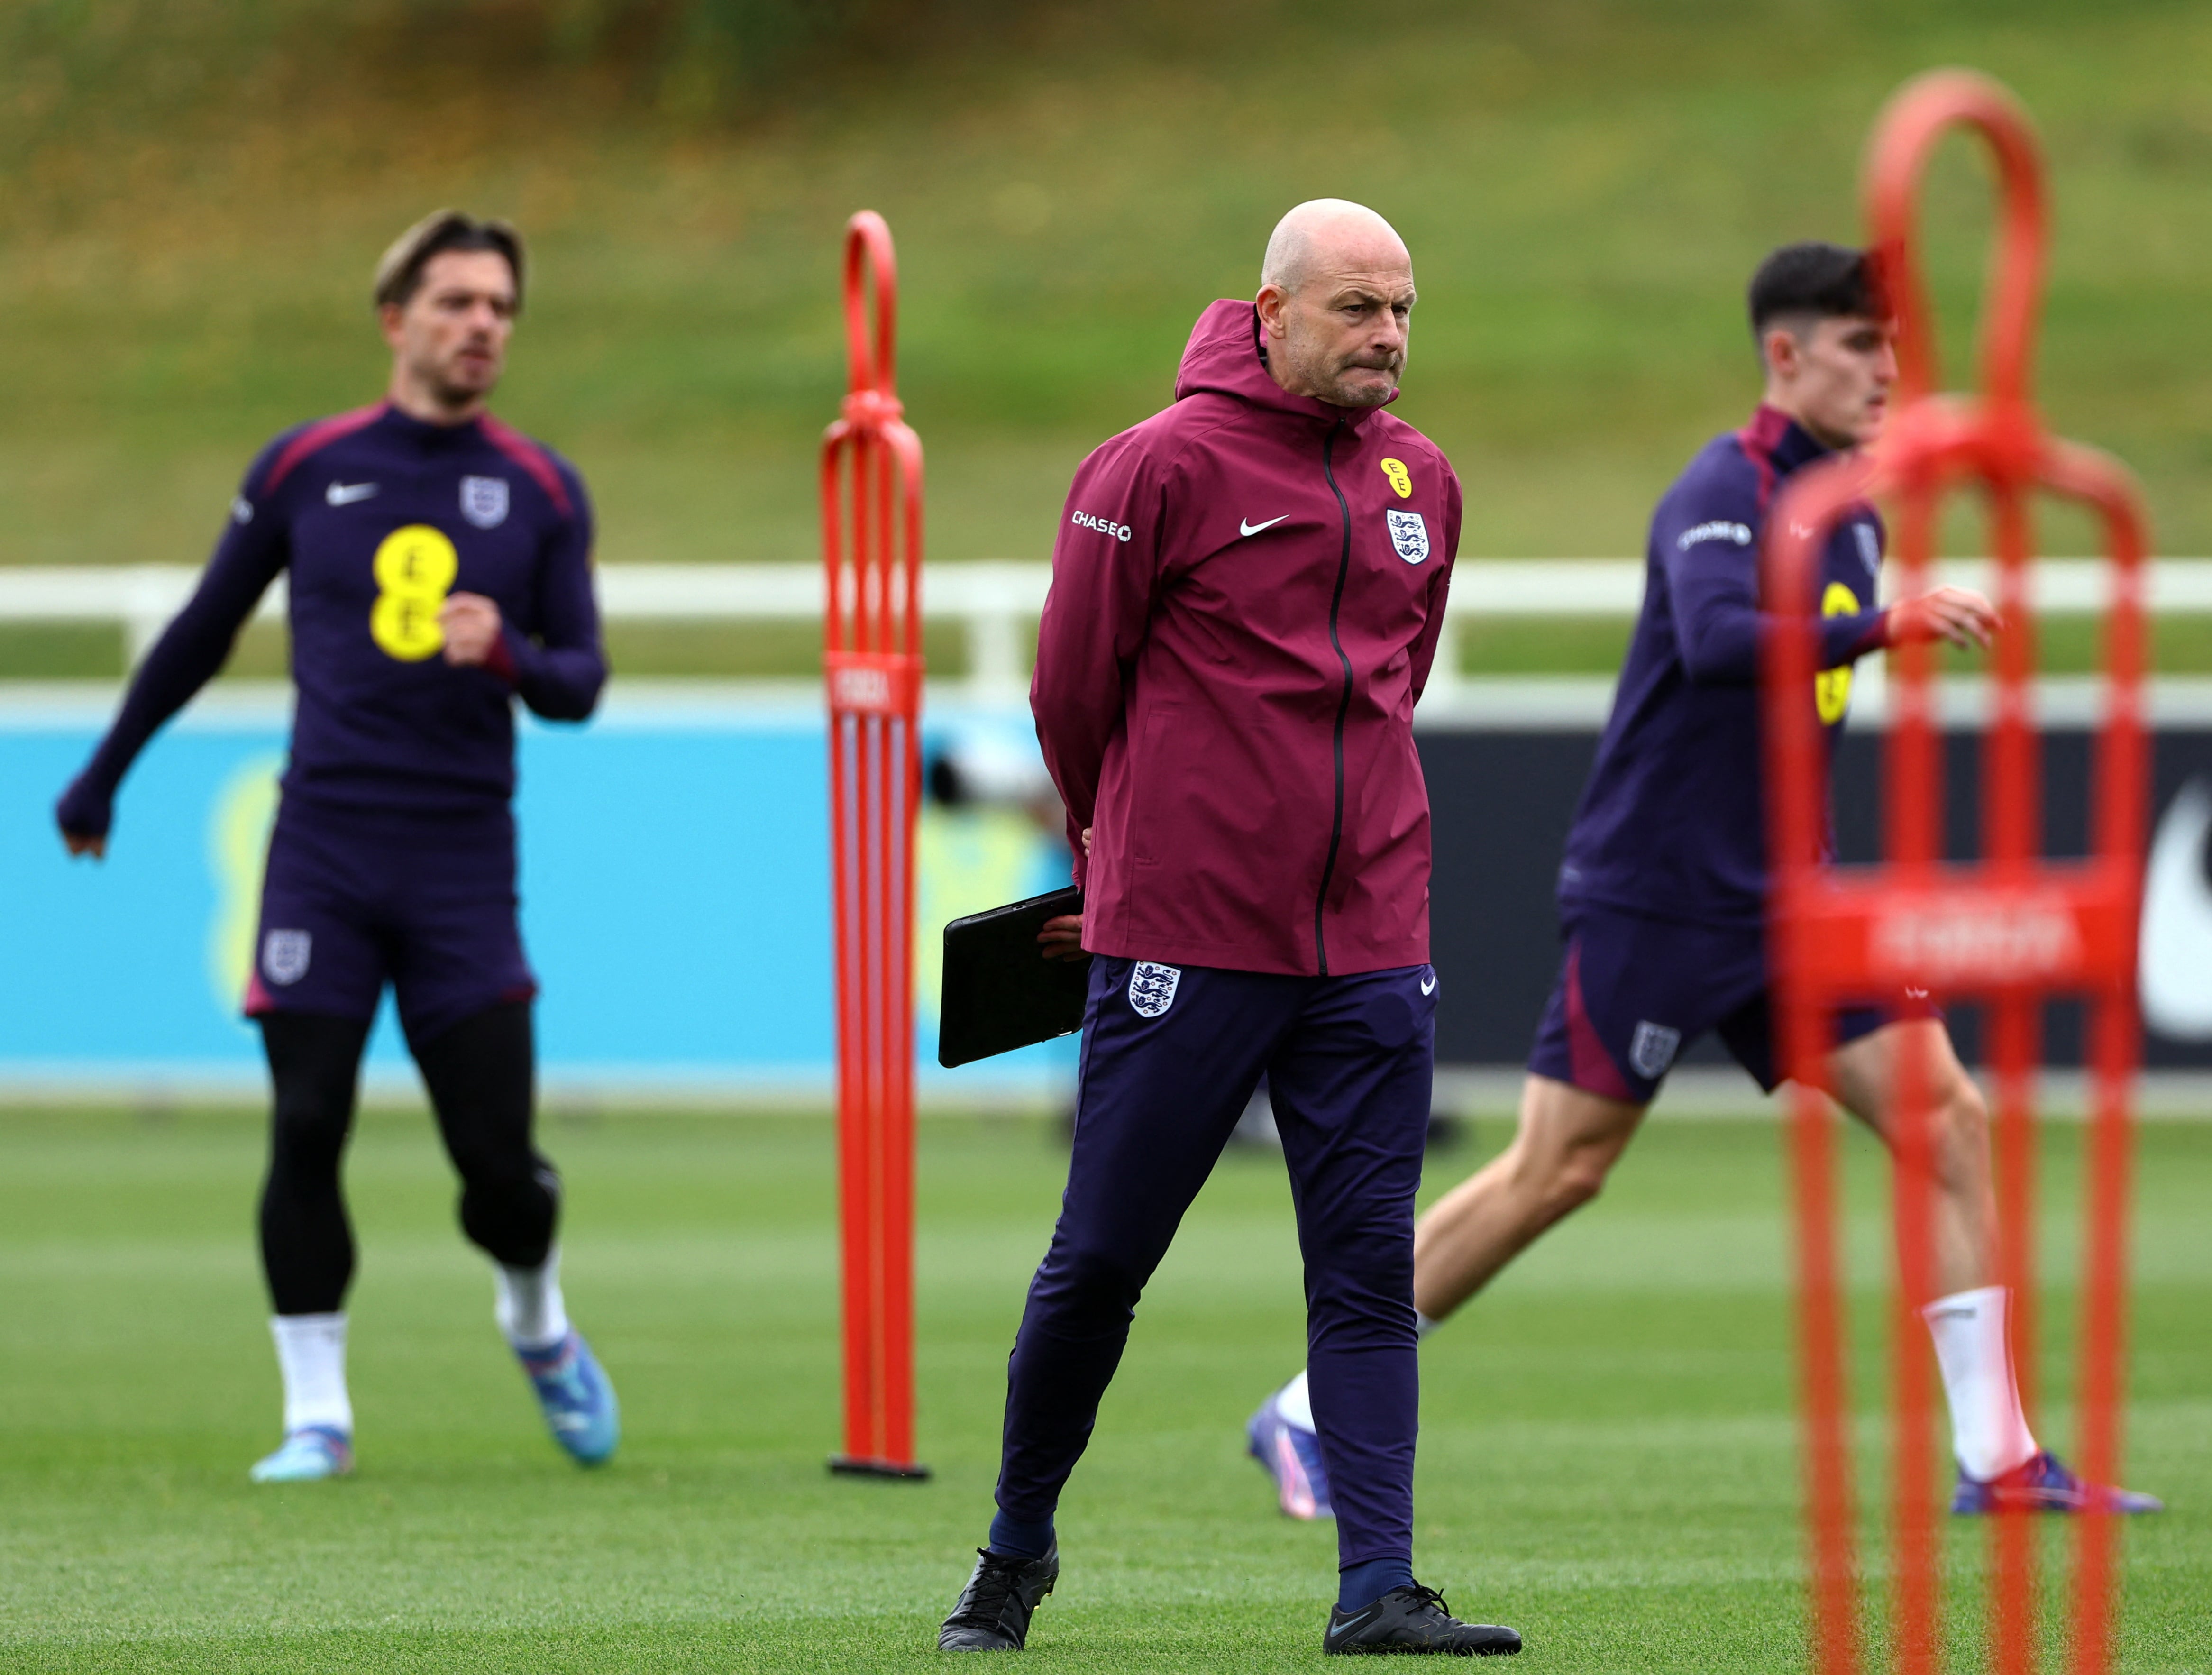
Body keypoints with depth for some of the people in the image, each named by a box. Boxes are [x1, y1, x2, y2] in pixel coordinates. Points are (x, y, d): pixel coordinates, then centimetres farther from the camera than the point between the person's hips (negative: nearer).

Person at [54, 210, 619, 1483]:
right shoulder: (306, 468, 5)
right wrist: (104, 779, 22)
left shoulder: (542, 491, 5)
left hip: (464, 861, 0)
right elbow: (204, 632, 16)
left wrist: (509, 656, -17)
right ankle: (318, 1415, 2)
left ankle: (539, 1324, 28)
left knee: (498, 1158, -3)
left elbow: (581, 684, 6)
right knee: (306, 1132, -8)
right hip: (326, 843, 0)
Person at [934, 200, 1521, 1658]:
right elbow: (1072, 688, 0)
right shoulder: (1165, 468, -8)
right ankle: (1018, 1550, 20)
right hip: (1187, 938, -5)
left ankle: (1379, 1588, -1)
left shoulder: (1420, 485, 10)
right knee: (1103, 1259, 3)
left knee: (1370, 1266, 0)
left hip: (1371, 945, 5)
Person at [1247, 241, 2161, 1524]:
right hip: (1653, 893, -8)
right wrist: (1884, 625, -45)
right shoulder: (1723, 495, -15)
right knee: (1559, 1171, -3)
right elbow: (1717, 639, -36)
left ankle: (1998, 1458, -3)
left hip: (1785, 900, 8)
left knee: (1949, 1119, -4)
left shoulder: (1854, 505, 10)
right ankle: (1312, 1415, 10)